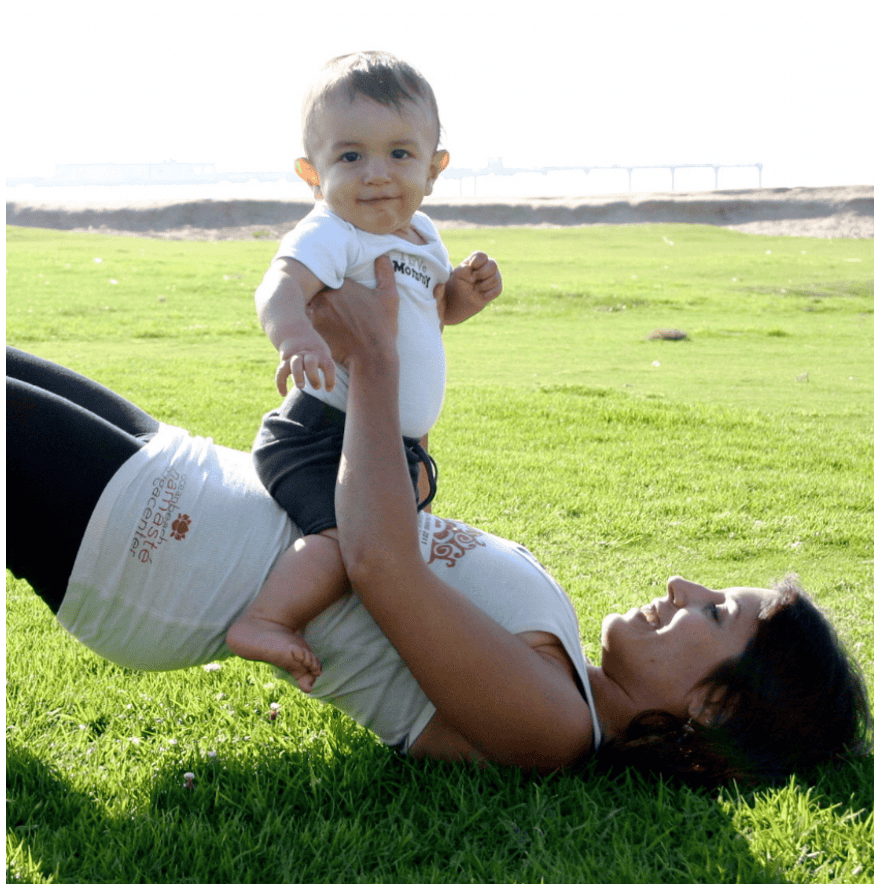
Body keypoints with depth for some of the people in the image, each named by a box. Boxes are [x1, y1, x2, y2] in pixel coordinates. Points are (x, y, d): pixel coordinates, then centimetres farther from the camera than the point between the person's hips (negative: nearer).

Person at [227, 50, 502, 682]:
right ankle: (262, 623, -24)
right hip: (321, 433, -10)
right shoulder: (332, 234, -19)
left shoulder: (421, 234, 8)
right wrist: (295, 333, -62)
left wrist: (468, 291, 2)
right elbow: (281, 285, -39)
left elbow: (433, 309, 25)